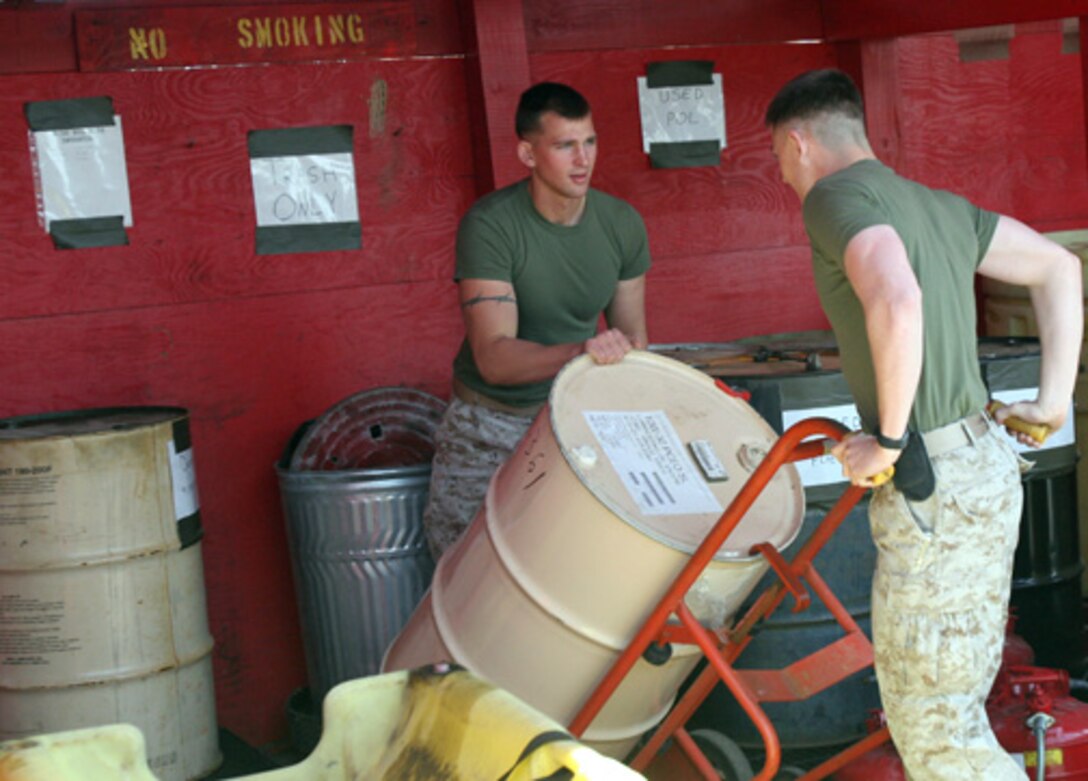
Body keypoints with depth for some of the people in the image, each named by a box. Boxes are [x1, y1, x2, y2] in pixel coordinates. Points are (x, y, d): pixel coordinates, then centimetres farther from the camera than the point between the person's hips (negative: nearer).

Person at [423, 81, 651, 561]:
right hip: (490, 427, -3)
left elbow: (632, 338, 8)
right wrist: (577, 352, -43)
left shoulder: (621, 224, -4)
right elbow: (494, 357, -26)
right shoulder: (489, 225, -19)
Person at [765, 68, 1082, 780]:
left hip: (935, 490, -9)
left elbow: (897, 302, -30)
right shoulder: (940, 206, 15)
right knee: (951, 700, 20)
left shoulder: (836, 196, -12)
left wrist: (889, 440, -19)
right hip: (987, 462, 9)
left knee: (933, 721, 1)